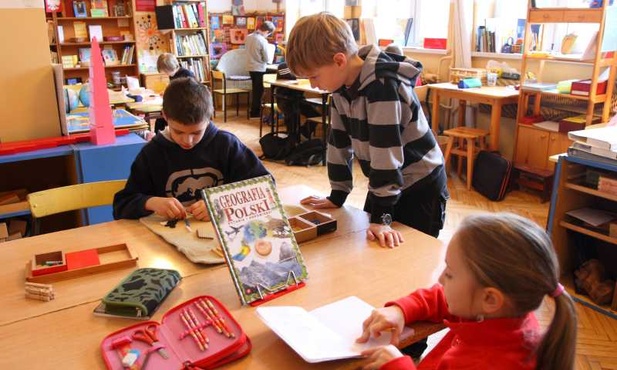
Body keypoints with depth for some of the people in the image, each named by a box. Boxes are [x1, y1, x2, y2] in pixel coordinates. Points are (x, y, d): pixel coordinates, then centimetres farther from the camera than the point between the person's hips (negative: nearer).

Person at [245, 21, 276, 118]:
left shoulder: (248, 37, -1)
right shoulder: (263, 41, -20)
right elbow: (266, 58, -16)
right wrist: (264, 60, 4)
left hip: (250, 66, 7)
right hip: (259, 68, -7)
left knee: (255, 89, 19)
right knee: (258, 90, 5)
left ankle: (255, 109, 28)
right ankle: (255, 112, 10)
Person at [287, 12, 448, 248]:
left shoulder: (382, 84, -29)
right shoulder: (341, 85, -4)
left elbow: (385, 149, -32)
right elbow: (339, 141, 3)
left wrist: (381, 216, -31)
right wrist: (337, 195, 6)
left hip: (421, 186, -7)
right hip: (385, 182, 8)